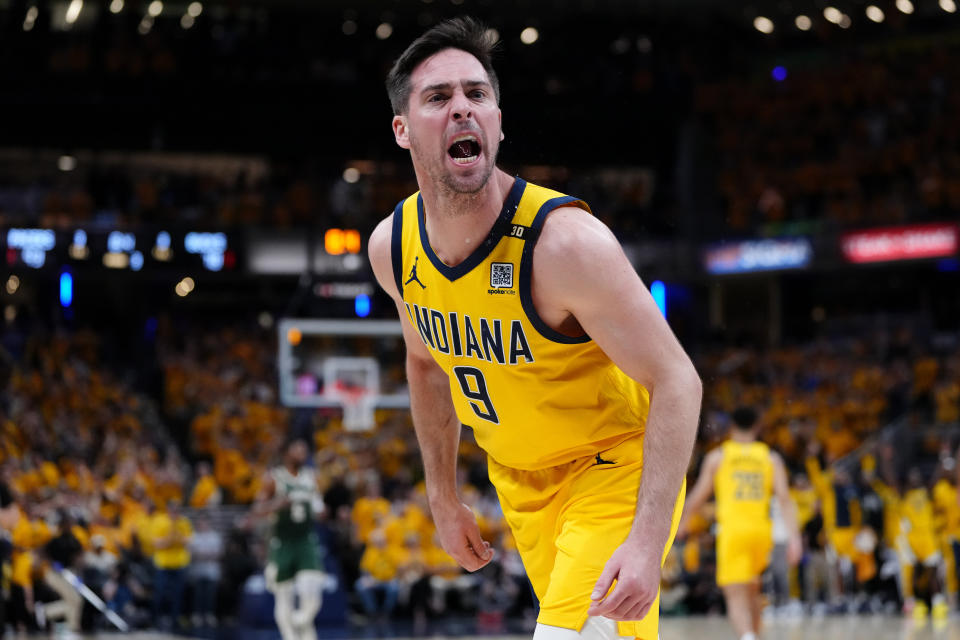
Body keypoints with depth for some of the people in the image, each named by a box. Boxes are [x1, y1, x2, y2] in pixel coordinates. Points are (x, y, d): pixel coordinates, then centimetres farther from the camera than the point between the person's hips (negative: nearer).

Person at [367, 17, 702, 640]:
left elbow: (676, 380, -27)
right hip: (519, 476, 6)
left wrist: (648, 540, -35)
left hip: (616, 463, -6)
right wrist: (444, 498, 13)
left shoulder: (565, 240, -30)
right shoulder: (393, 247, -11)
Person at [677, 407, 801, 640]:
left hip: (732, 530, -3)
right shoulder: (771, 457, 10)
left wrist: (683, 521, 28)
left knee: (736, 595, -8)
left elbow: (698, 495, 11)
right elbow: (784, 498, 0)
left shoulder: (717, 456, 7)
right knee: (751, 586, 25)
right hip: (761, 530, 3)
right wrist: (793, 536, -4)